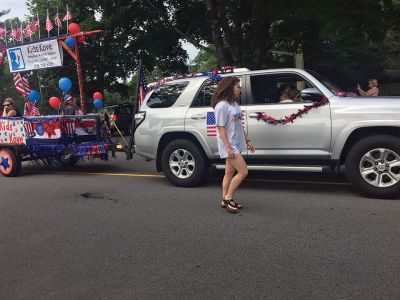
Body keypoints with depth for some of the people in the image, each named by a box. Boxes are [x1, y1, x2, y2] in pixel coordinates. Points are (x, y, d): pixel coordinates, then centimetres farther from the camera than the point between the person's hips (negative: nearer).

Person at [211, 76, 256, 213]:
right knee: (243, 171, -10)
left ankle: (225, 200, 20)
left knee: (230, 173, 12)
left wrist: (247, 141, 18)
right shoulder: (222, 105, -15)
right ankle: (228, 198, 2)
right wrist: (228, 148, -21)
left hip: (236, 144, 9)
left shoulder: (234, 104, 13)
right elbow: (221, 128, -18)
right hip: (229, 145, -9)